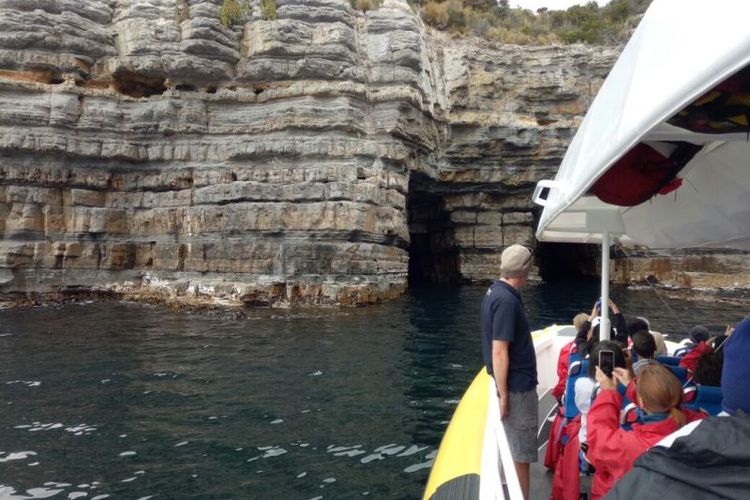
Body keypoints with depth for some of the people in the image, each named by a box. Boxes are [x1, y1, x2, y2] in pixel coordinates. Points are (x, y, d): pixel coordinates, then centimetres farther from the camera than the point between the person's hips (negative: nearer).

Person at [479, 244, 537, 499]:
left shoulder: (494, 292, 8)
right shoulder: (507, 300, -22)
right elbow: (499, 352, -24)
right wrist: (504, 395, -21)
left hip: (513, 383, 10)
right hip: (517, 387, -10)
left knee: (513, 448, 20)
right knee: (520, 453, 1)